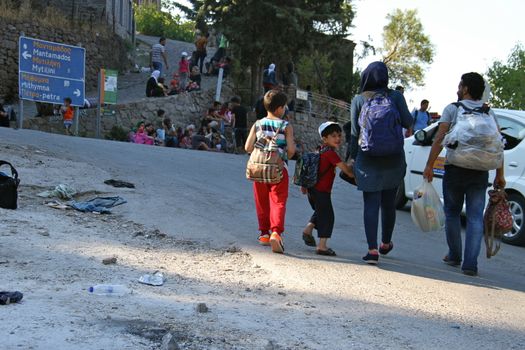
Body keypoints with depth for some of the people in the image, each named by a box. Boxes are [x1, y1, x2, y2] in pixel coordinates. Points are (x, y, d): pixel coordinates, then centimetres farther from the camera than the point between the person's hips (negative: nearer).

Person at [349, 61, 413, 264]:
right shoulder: (395, 97, 0)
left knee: (371, 204, -1)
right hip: (394, 158, 1)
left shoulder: (359, 100, 1)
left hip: (368, 159, -1)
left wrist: (353, 157, 9)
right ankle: (385, 243, 31)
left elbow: (355, 132, 1)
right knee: (388, 202, 16)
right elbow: (408, 122, -3)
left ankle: (372, 249, -11)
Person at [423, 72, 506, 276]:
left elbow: (439, 139, -8)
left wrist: (429, 165, -8)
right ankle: (470, 264, -4)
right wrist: (500, 175, 7)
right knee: (475, 217, 2)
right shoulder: (489, 113, 9)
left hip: (455, 169, -2)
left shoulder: (452, 109, 1)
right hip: (480, 172, 2)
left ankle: (454, 256, 23)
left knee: (452, 213, 14)